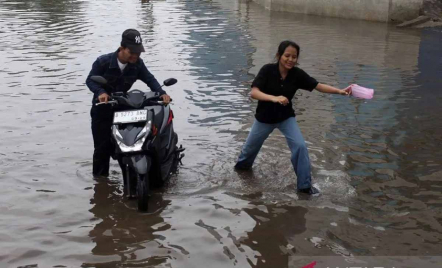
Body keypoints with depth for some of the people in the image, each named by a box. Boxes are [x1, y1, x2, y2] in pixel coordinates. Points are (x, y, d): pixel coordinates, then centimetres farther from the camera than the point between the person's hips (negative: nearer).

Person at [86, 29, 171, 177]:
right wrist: (100, 92, -36)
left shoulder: (137, 64, -11)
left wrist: (161, 93, -28)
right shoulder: (103, 62, -20)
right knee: (102, 147, 1)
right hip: (102, 108, -3)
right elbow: (90, 80, -16)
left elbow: (149, 79, -9)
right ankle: (100, 179, 14)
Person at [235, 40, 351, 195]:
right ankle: (243, 164, 54)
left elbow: (319, 86, -16)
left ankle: (305, 185, -3)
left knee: (300, 146, -16)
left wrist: (340, 91, -29)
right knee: (252, 145, 20)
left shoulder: (297, 74, -16)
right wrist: (274, 98, -48)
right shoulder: (267, 70, -24)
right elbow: (254, 93, -33)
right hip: (264, 118, -1)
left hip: (286, 117, 1)